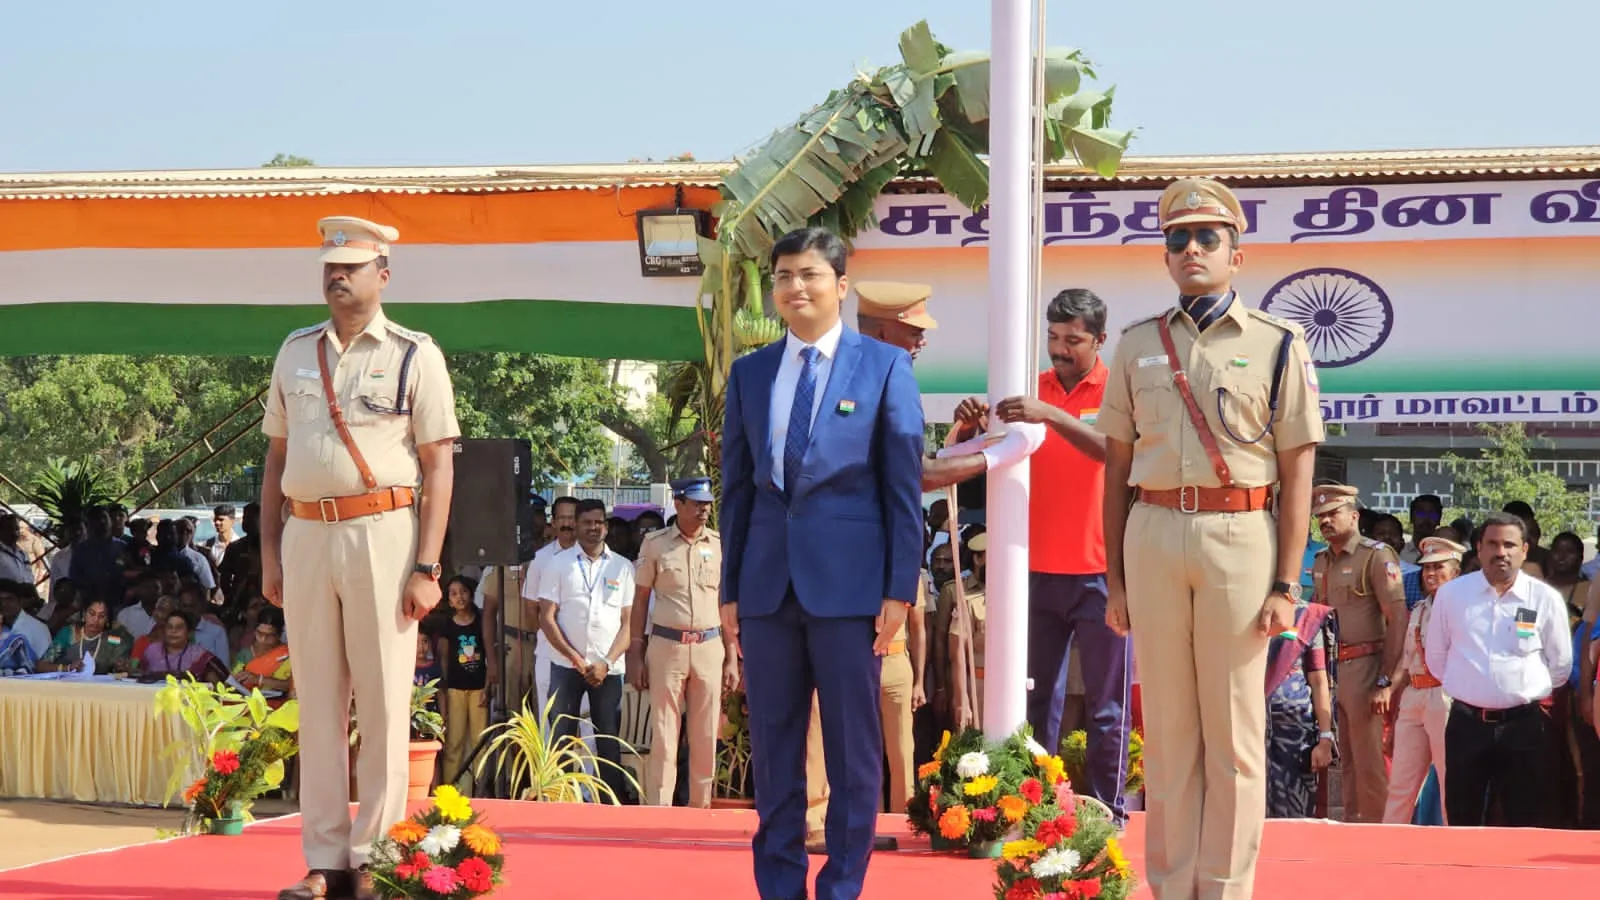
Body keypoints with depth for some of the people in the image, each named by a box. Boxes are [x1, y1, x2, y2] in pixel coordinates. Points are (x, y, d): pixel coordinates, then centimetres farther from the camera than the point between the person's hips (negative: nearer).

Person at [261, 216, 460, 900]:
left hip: (382, 532, -4)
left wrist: (425, 567, -9)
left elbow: (439, 466, -2)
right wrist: (269, 554, 11)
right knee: (317, 702, 6)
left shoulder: (414, 355, 2)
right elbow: (276, 457, 18)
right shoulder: (296, 352, 15)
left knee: (383, 702, -3)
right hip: (306, 534, 4)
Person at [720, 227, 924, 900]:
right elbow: (736, 487, 13)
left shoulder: (884, 366, 1)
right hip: (768, 583, 4)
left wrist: (901, 588, -7)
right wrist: (730, 589, 9)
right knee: (773, 743, 8)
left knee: (853, 745, 2)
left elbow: (905, 484, -1)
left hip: (849, 579, -3)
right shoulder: (749, 373, 12)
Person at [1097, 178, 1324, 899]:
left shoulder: (1277, 345, 5)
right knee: (1166, 724, 6)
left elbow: (1297, 473, 2)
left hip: (1241, 537, -2)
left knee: (1234, 728, 0)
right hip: (1153, 535, 3)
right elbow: (1117, 468, 14)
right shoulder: (1137, 345, 13)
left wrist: (1286, 585, -4)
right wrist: (1114, 581, 10)